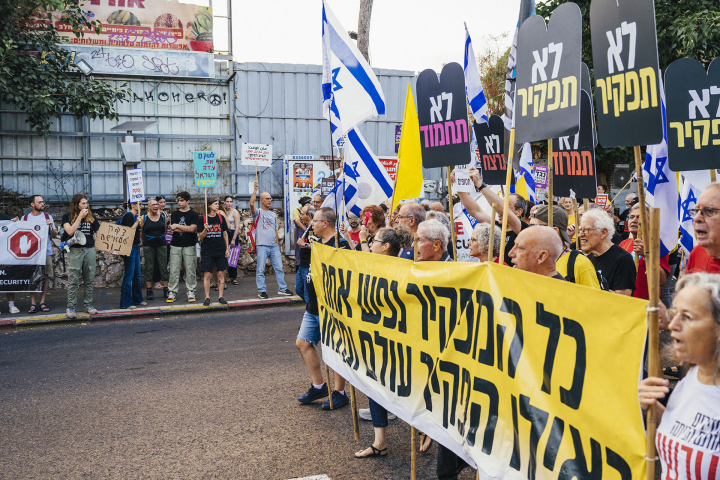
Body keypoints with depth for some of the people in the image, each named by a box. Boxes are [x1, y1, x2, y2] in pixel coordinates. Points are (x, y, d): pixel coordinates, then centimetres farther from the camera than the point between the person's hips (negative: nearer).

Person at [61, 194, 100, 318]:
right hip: (75, 250, -3)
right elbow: (70, 231, -11)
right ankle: (71, 307, 0)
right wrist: (80, 217, -8)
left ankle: (88, 304, 14)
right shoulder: (67, 217, 5)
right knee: (73, 280, -5)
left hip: (90, 249, 3)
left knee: (89, 279, 5)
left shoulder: (91, 217, 15)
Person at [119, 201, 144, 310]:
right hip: (130, 248, -10)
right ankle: (125, 303, -1)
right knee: (129, 276, -6)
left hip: (136, 247, 10)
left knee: (137, 275, 15)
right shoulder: (128, 216, -13)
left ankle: (137, 299, 25)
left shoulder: (135, 216, 17)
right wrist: (137, 222, -19)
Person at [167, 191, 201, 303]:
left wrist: (178, 226, -8)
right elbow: (173, 229, -3)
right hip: (175, 245, 2)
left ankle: (191, 292, 10)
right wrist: (188, 229, -8)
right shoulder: (174, 214, 10)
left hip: (189, 246, -2)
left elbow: (192, 228, -12)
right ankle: (172, 292, 8)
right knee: (174, 270, 1)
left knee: (190, 269, 1)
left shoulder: (193, 214, 2)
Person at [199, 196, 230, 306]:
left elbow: (225, 234, 10)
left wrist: (227, 249, 7)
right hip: (207, 250, -2)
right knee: (207, 274, -3)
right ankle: (207, 297, 6)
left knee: (221, 273, 3)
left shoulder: (221, 218, 6)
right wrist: (205, 230, -20)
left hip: (220, 250, 2)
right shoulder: (203, 219, -1)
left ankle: (220, 297, 11)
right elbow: (201, 237, 0)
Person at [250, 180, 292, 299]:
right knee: (260, 270, -1)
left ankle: (282, 289, 16)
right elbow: (252, 204, -21)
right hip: (262, 245, -5)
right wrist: (255, 189, -22)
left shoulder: (273, 215, 18)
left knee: (279, 268, 7)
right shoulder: (258, 212, 1)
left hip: (274, 246, 5)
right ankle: (261, 290, 8)